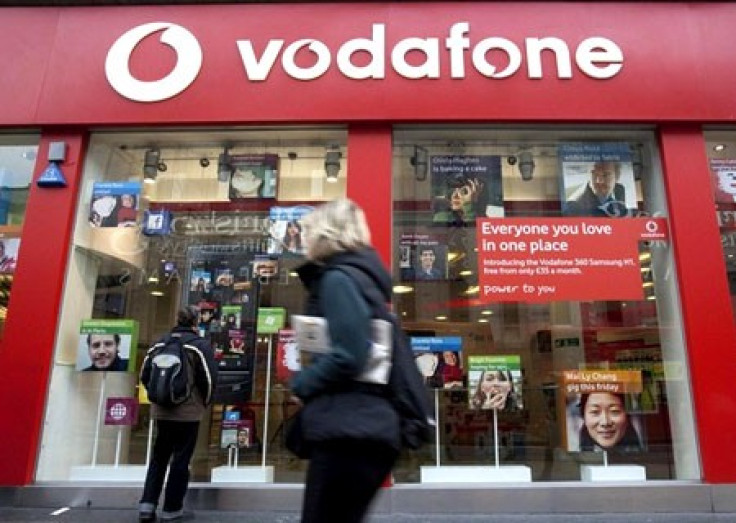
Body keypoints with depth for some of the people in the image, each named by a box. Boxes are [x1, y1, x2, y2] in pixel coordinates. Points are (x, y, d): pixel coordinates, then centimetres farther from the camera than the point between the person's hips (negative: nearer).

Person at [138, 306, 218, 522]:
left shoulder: (161, 343, 6)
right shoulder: (200, 344, -9)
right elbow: (209, 378, -14)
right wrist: (204, 402, 4)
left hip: (161, 410, 5)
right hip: (188, 411, -4)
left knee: (158, 457, 17)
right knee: (181, 459, 6)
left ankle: (147, 504, 11)